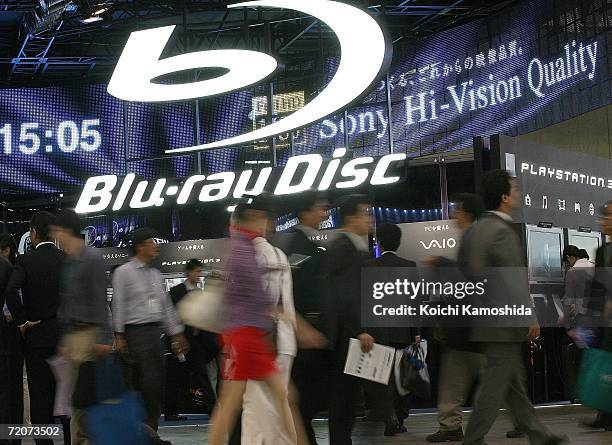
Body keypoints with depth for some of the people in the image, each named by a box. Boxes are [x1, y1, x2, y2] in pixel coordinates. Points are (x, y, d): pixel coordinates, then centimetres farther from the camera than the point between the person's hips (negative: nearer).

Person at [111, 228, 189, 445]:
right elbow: (118, 305, -7)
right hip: (136, 331, -7)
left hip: (155, 330, 7)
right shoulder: (123, 272, -3)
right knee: (149, 382, -14)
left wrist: (176, 335, 18)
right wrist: (119, 336, -11)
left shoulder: (156, 274, 17)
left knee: (157, 385, 5)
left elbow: (167, 306, 20)